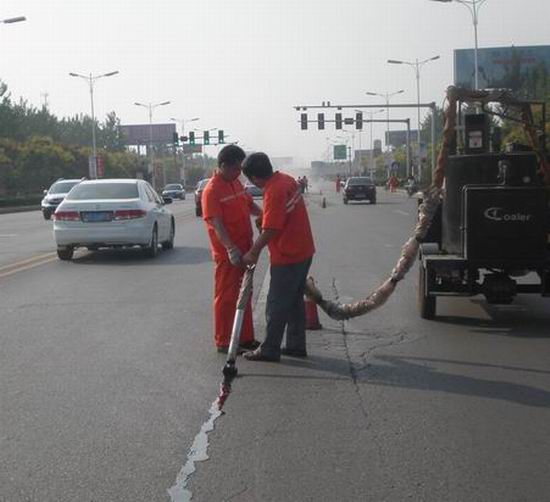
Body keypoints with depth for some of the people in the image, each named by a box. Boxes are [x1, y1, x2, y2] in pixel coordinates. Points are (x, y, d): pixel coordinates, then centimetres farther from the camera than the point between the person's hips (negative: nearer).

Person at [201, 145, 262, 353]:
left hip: (244, 250, 9)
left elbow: (250, 205, 21)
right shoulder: (212, 191, -17)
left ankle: (246, 338, 26)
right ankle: (223, 342, 10)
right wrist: (231, 248, -34)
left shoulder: (236, 183, 9)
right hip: (227, 254, -8)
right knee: (226, 297, 1)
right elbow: (217, 224, -24)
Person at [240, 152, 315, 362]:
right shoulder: (286, 180, 6)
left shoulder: (273, 192, -22)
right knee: (295, 301, 16)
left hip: (287, 256, -9)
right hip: (303, 251, 9)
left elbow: (270, 229, -24)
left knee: (277, 305, 0)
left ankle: (269, 350, 8)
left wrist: (253, 253, -15)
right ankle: (296, 345, 23)